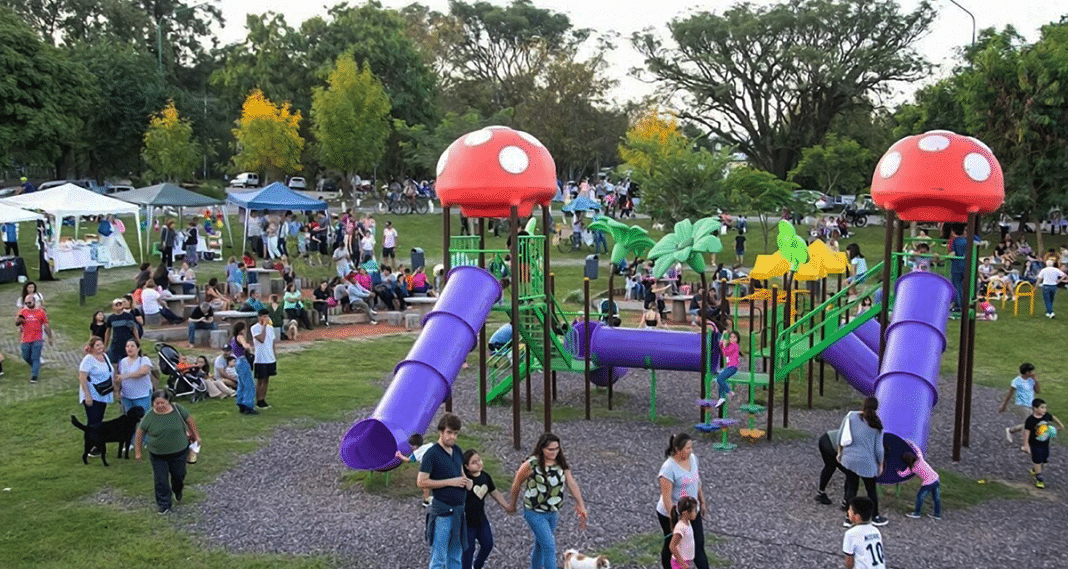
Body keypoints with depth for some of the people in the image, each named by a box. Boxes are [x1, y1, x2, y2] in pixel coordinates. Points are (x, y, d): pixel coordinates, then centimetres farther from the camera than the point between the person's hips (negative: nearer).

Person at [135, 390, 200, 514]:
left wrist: (196, 435, 9)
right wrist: (137, 451, 2)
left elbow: (190, 421, 4)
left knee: (178, 476, 16)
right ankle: (163, 504, 17)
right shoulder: (149, 416, -12)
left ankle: (177, 491, 47)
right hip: (157, 456, -1)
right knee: (160, 480, 2)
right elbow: (140, 433, -1)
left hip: (179, 452, 1)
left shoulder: (178, 409, -11)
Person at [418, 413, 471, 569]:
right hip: (442, 511, -7)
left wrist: (467, 481, 1)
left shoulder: (457, 451, 10)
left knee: (456, 556, 15)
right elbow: (421, 482, -16)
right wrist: (450, 482, -18)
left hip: (458, 510, 7)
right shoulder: (432, 454, -12)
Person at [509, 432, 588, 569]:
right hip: (534, 513, -6)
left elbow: (571, 483, -2)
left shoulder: (561, 463, -1)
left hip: (552, 513, 6)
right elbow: (517, 483, -5)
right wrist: (512, 503, 7)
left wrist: (581, 506, -7)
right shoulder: (531, 465, -19)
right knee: (549, 547, -11)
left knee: (540, 545, 21)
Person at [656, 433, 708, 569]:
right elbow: (666, 497, -24)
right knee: (671, 545, 14)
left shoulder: (693, 458, -3)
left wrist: (702, 502, 18)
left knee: (699, 545, 6)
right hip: (671, 513, -6)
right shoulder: (669, 468, -26)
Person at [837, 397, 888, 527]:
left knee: (851, 488, 12)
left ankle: (849, 517, 15)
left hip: (848, 459, 3)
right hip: (866, 462, -3)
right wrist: (880, 464, 9)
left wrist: (840, 451, 18)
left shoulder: (850, 416, -3)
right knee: (871, 489, 15)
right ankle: (875, 517, 30)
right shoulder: (876, 425, -9)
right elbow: (878, 448, -5)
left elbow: (840, 435, 5)